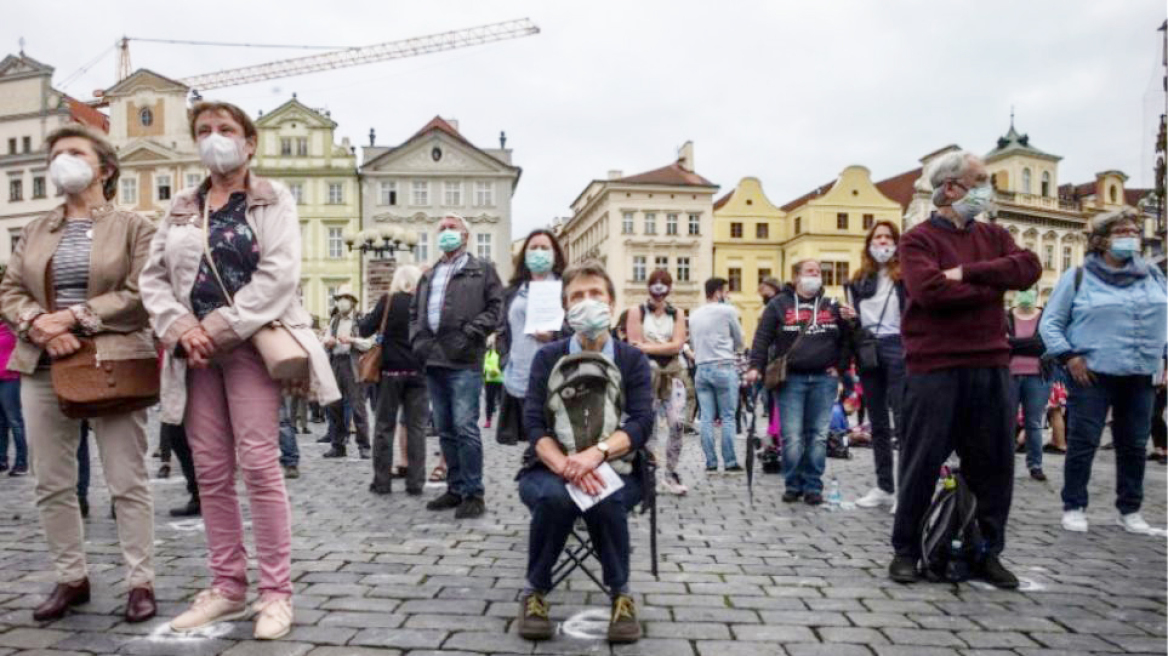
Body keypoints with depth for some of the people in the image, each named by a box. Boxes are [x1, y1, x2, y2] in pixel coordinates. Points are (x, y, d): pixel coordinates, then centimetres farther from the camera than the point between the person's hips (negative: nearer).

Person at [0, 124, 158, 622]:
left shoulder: (134, 226, 3)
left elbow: (142, 295, -8)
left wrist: (75, 316, -15)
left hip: (113, 364, -5)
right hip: (43, 366, 5)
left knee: (127, 481, -2)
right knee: (51, 483, 8)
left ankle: (141, 582, 6)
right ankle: (71, 578, 22)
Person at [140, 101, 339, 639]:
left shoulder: (273, 200, 3)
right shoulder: (181, 208, 17)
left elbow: (279, 274, -11)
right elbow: (153, 277, 9)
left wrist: (221, 328, -16)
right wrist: (182, 329, -9)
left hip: (251, 344, -5)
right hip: (195, 349, 5)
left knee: (258, 465, -8)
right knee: (211, 472, 6)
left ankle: (275, 592, 0)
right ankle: (228, 587, 18)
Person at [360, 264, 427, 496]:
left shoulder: (388, 301, -5)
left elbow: (365, 330, 0)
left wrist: (368, 315, 18)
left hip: (391, 370, -1)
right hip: (418, 371, 1)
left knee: (384, 426, 8)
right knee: (416, 427, 5)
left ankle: (382, 481, 10)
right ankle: (415, 483, 5)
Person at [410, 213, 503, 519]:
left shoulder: (482, 270, 7)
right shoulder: (428, 276, 24)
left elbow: (495, 307, -3)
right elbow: (415, 312, 24)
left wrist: (468, 335, -12)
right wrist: (418, 339, 7)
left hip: (464, 361, -6)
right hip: (433, 361, 6)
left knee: (465, 428, -10)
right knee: (445, 430, 10)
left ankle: (473, 493, -2)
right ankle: (455, 488, 19)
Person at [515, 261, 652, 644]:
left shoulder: (633, 360, 2)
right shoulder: (547, 358, 2)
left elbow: (642, 423, -11)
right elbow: (534, 424, -9)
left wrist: (596, 453, -30)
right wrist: (565, 466, -29)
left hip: (614, 471, 0)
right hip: (550, 469, 1)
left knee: (604, 499, -34)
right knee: (555, 496, -34)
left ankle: (621, 593, -10)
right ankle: (535, 591, -9)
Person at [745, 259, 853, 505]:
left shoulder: (831, 306, 13)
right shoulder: (779, 304, 4)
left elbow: (847, 338, 16)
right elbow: (762, 337, -2)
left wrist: (840, 366, 2)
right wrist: (755, 366, -12)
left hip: (824, 379, 3)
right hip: (791, 379, -2)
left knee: (818, 436, 4)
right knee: (792, 437, -5)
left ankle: (813, 486, 13)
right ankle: (792, 485, 9)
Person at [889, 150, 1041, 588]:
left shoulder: (994, 236, 16)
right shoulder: (918, 240, -2)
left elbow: (1029, 268, -3)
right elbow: (930, 290, -19)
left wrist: (968, 273, -13)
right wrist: (992, 286, -7)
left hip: (991, 366, 6)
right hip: (935, 368, -5)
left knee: (995, 462, 10)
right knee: (922, 462, 2)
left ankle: (988, 553, 25)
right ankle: (906, 551, 15)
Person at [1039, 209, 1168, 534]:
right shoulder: (1077, 277, -2)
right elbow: (1050, 323, -1)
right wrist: (1069, 357, -10)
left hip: (1141, 376, 4)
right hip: (1092, 374, -4)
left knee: (1134, 445, 10)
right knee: (1082, 444, -2)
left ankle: (1130, 509, 23)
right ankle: (1074, 507, 9)